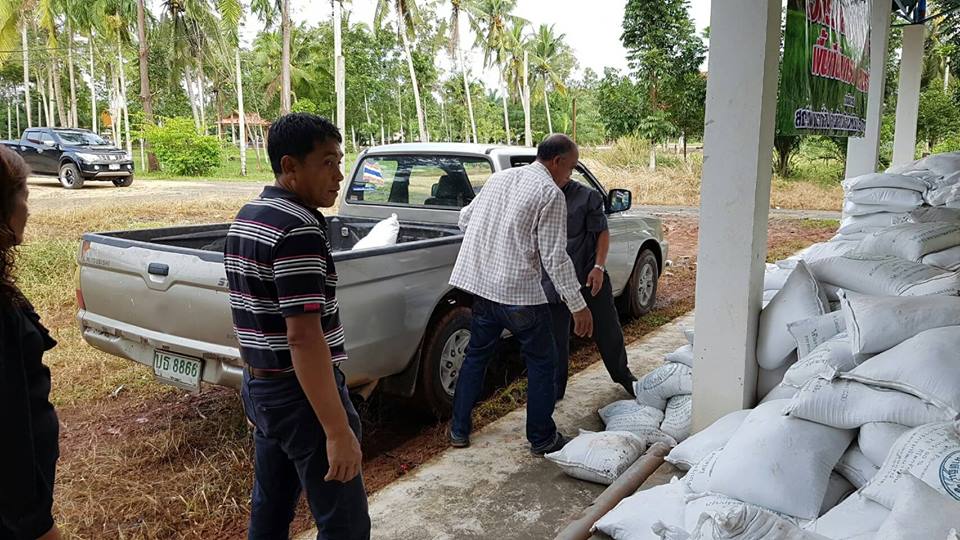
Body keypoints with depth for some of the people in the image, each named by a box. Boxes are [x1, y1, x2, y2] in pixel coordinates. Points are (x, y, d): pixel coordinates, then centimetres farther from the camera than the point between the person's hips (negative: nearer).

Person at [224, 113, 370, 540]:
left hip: (259, 386, 10)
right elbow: (304, 337, -26)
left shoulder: (245, 218, 9)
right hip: (301, 394, -9)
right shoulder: (299, 229, -21)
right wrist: (338, 431, -25)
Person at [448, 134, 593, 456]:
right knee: (542, 362, 10)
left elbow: (464, 219, 19)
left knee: (476, 354, 20)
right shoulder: (550, 193, -9)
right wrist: (578, 305, -10)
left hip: (480, 284, 7)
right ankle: (542, 439, 19)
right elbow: (555, 257, -14)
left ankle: (459, 429, 27)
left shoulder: (499, 178, 12)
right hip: (519, 291, -7)